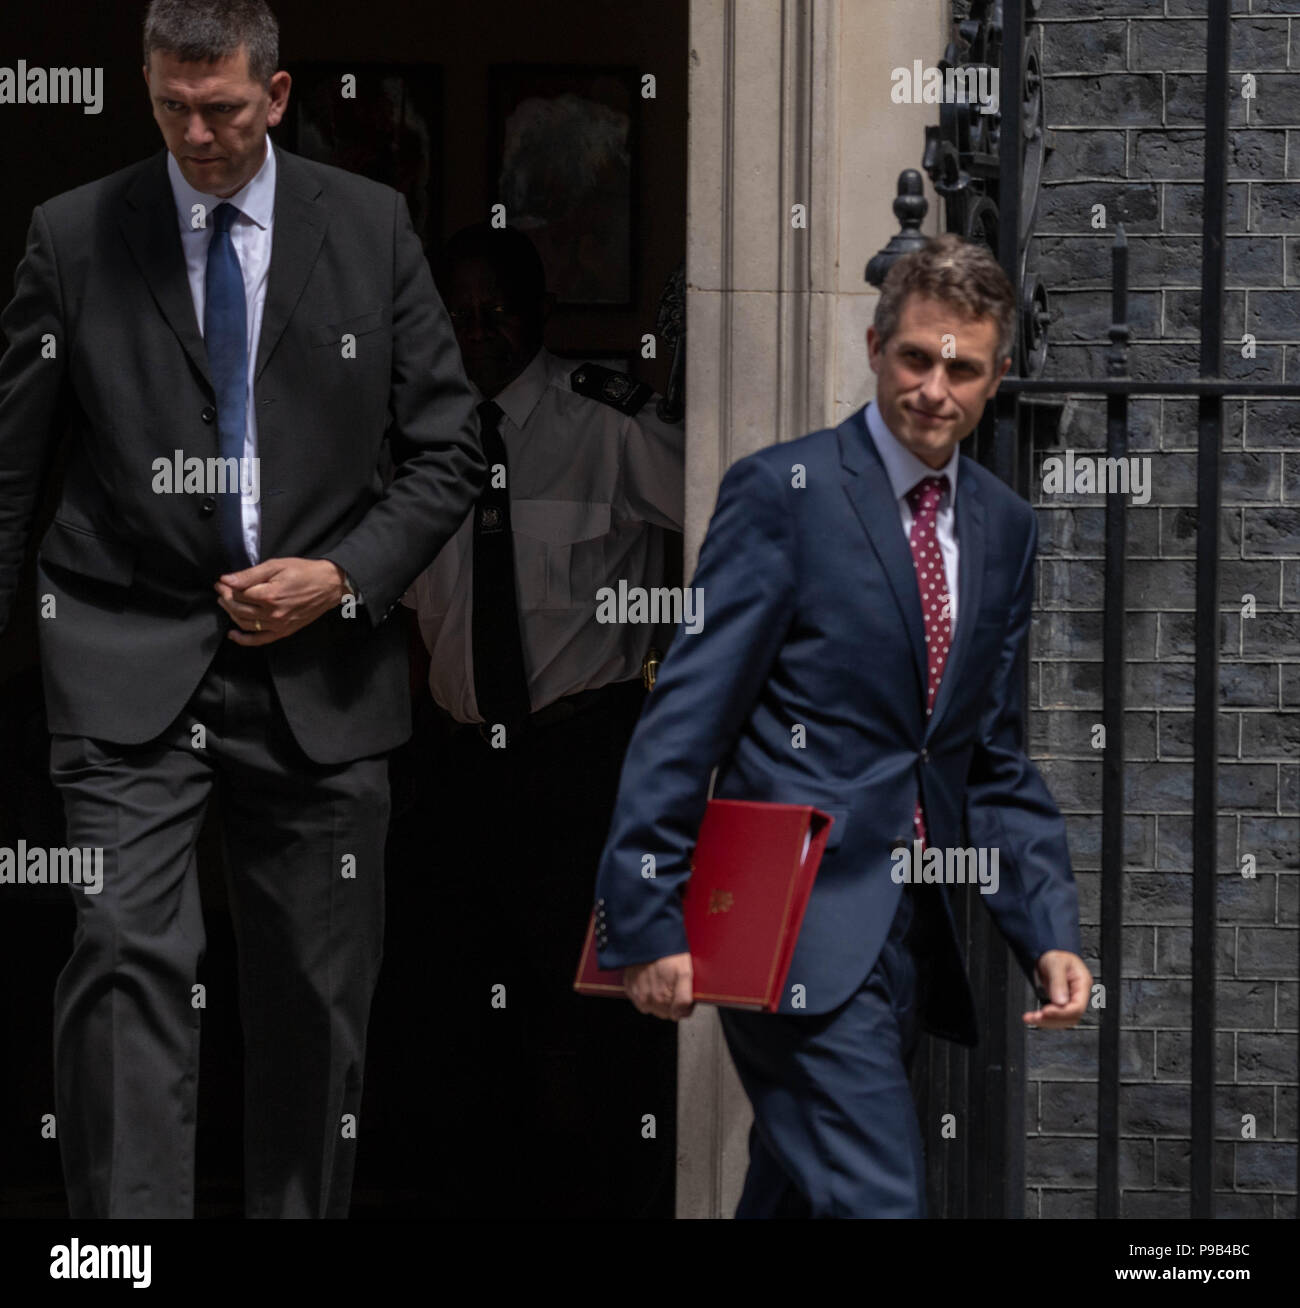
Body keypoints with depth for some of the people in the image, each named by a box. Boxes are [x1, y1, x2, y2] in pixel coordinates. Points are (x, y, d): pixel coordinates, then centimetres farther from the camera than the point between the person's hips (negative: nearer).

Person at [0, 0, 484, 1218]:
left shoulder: (370, 227, 4)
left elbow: (446, 452, 7)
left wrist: (344, 575, -8)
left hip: (317, 664, 2)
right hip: (131, 659, -2)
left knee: (315, 993, 7)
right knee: (126, 949, -18)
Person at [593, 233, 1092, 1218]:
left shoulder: (1004, 527, 13)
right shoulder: (783, 492, -7)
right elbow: (686, 720, -10)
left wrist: (1050, 933, 7)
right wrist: (650, 922, -15)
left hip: (912, 941, 7)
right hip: (801, 930, -7)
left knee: (795, 1194, 14)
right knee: (877, 1200, -16)